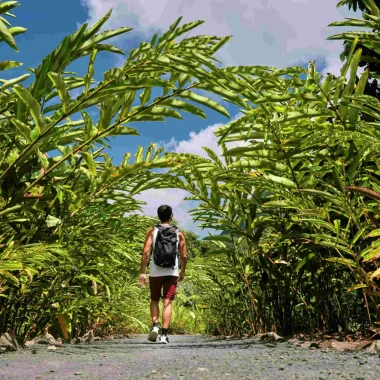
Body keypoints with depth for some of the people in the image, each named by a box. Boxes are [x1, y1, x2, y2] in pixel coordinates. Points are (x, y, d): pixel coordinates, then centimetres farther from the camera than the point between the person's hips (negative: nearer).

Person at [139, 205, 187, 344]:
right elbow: (184, 256, 2)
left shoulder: (152, 231, 2)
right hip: (172, 272, 0)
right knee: (167, 302, 2)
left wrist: (142, 272, -4)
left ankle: (155, 326, 0)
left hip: (156, 272, 0)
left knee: (154, 300, 17)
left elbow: (146, 252, -7)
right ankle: (164, 334, -4)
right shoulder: (179, 233, 5)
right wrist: (183, 271, 16)